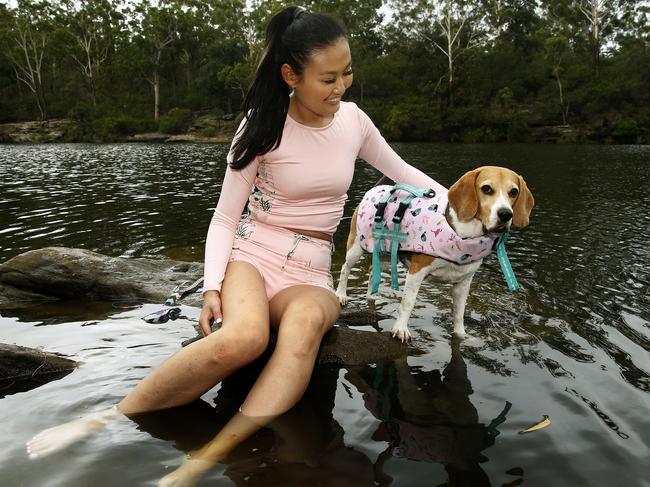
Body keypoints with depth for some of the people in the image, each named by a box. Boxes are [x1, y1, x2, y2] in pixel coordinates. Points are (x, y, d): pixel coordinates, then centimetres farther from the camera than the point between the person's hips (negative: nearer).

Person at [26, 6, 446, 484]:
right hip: (251, 254, -3)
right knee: (244, 337, -38)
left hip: (310, 274, 3)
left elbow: (401, 171, 20)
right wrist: (213, 285, -19)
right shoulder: (265, 127, -6)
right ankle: (109, 420, -22)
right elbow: (224, 218, -4)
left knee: (307, 321, -37)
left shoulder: (353, 119, 4)